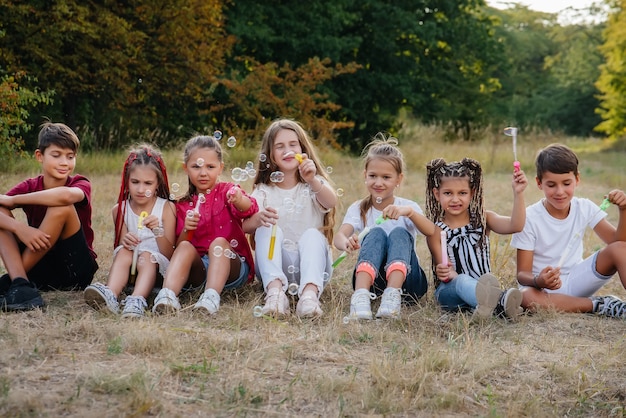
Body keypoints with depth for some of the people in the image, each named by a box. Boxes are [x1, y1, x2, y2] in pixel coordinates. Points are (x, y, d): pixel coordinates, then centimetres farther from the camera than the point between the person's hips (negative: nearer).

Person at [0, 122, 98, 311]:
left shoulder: (80, 184, -7)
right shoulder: (29, 187, 3)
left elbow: (65, 195, -34)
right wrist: (19, 227, -35)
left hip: (75, 269, -4)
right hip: (39, 269, 4)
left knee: (61, 207, -25)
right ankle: (20, 284, -33)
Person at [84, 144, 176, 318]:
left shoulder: (167, 208, 0)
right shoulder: (120, 210, 6)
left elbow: (169, 254, -5)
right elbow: (120, 250, 5)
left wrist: (158, 231, -24)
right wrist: (124, 242, -20)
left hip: (156, 265, -2)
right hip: (129, 269, 2)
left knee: (146, 256, -31)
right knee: (123, 252, -27)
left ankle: (137, 301, -60)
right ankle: (109, 296, -55)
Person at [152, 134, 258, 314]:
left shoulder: (227, 192, 4)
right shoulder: (183, 205, 12)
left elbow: (249, 209, -20)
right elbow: (178, 246, 9)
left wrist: (240, 201, -44)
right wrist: (186, 230, -13)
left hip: (231, 266, -2)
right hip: (198, 268, 2)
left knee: (219, 243, -31)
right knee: (185, 247, -26)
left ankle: (211, 297, -52)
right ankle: (167, 296, -47)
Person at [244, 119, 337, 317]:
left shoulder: (314, 184, 8)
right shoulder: (264, 191, 10)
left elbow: (331, 202, -18)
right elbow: (245, 226, -9)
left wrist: (313, 181, -39)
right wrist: (259, 219, -33)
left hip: (310, 264, -1)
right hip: (275, 265, 1)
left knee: (312, 234, -28)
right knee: (267, 228, -23)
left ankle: (310, 293, -54)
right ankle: (275, 290, -48)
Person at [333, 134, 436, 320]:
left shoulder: (408, 206, 4)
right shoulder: (358, 209, 5)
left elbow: (431, 232, -17)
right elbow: (339, 235, -16)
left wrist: (409, 212, -37)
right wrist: (347, 243, -41)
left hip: (404, 277, 0)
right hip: (370, 278, 0)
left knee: (399, 233, -25)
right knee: (376, 233, -25)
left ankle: (393, 295, -48)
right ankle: (361, 296, -49)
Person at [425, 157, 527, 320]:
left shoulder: (483, 219, 11)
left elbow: (515, 226, -7)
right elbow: (443, 267, -5)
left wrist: (518, 194, -20)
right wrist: (443, 272, -29)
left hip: (483, 287, 3)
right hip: (449, 290, -3)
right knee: (462, 281, -38)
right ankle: (499, 303, -69)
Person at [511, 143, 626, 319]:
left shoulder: (584, 208, -1)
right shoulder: (529, 218, -12)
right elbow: (523, 273, -13)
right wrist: (538, 281, -36)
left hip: (576, 281, 3)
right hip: (545, 287, -3)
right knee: (526, 297, -40)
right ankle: (602, 306, -26)